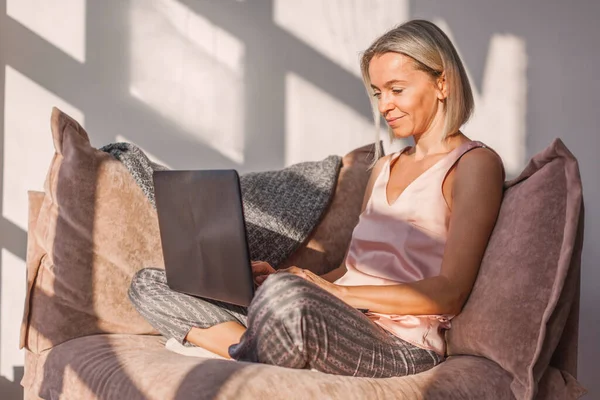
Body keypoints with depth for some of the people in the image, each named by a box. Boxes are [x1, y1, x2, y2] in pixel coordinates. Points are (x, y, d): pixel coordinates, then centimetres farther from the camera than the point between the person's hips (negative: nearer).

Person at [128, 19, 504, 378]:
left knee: (286, 296, -42)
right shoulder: (385, 167, 25)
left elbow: (450, 292, -11)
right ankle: (250, 348, -21)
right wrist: (281, 279, 4)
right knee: (149, 284, 0)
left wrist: (338, 292, -16)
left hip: (400, 345, -8)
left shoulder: (475, 163, 0)